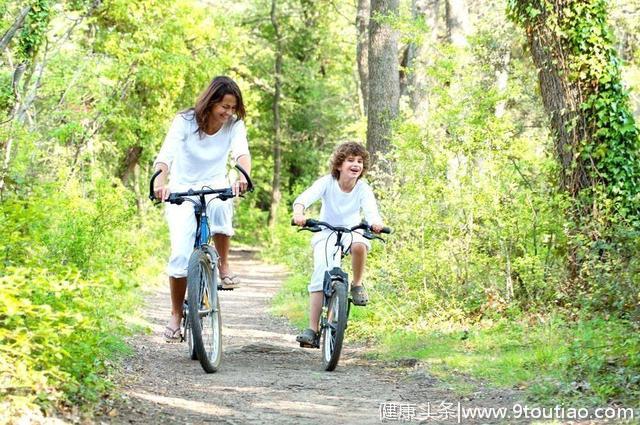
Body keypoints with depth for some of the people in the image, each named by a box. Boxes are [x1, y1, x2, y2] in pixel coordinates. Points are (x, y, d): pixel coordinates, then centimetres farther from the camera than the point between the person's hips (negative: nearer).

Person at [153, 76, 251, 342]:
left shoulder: (234, 124, -10)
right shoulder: (185, 121, -16)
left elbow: (242, 152, -28)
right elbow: (166, 155, -29)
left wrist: (243, 177, -51)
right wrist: (160, 183, -50)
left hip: (216, 187, 1)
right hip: (182, 190, -1)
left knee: (220, 206, -38)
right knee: (181, 254, -15)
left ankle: (224, 265, -16)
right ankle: (176, 314, 3)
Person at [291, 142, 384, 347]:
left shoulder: (363, 189, -15)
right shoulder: (327, 182, -17)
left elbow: (371, 210, -32)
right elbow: (305, 197, -33)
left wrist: (375, 223, -57)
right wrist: (298, 212, -56)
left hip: (352, 232, 0)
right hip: (326, 233, 0)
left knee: (359, 245, -36)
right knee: (320, 277, -19)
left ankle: (357, 284, -8)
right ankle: (312, 330, -17)